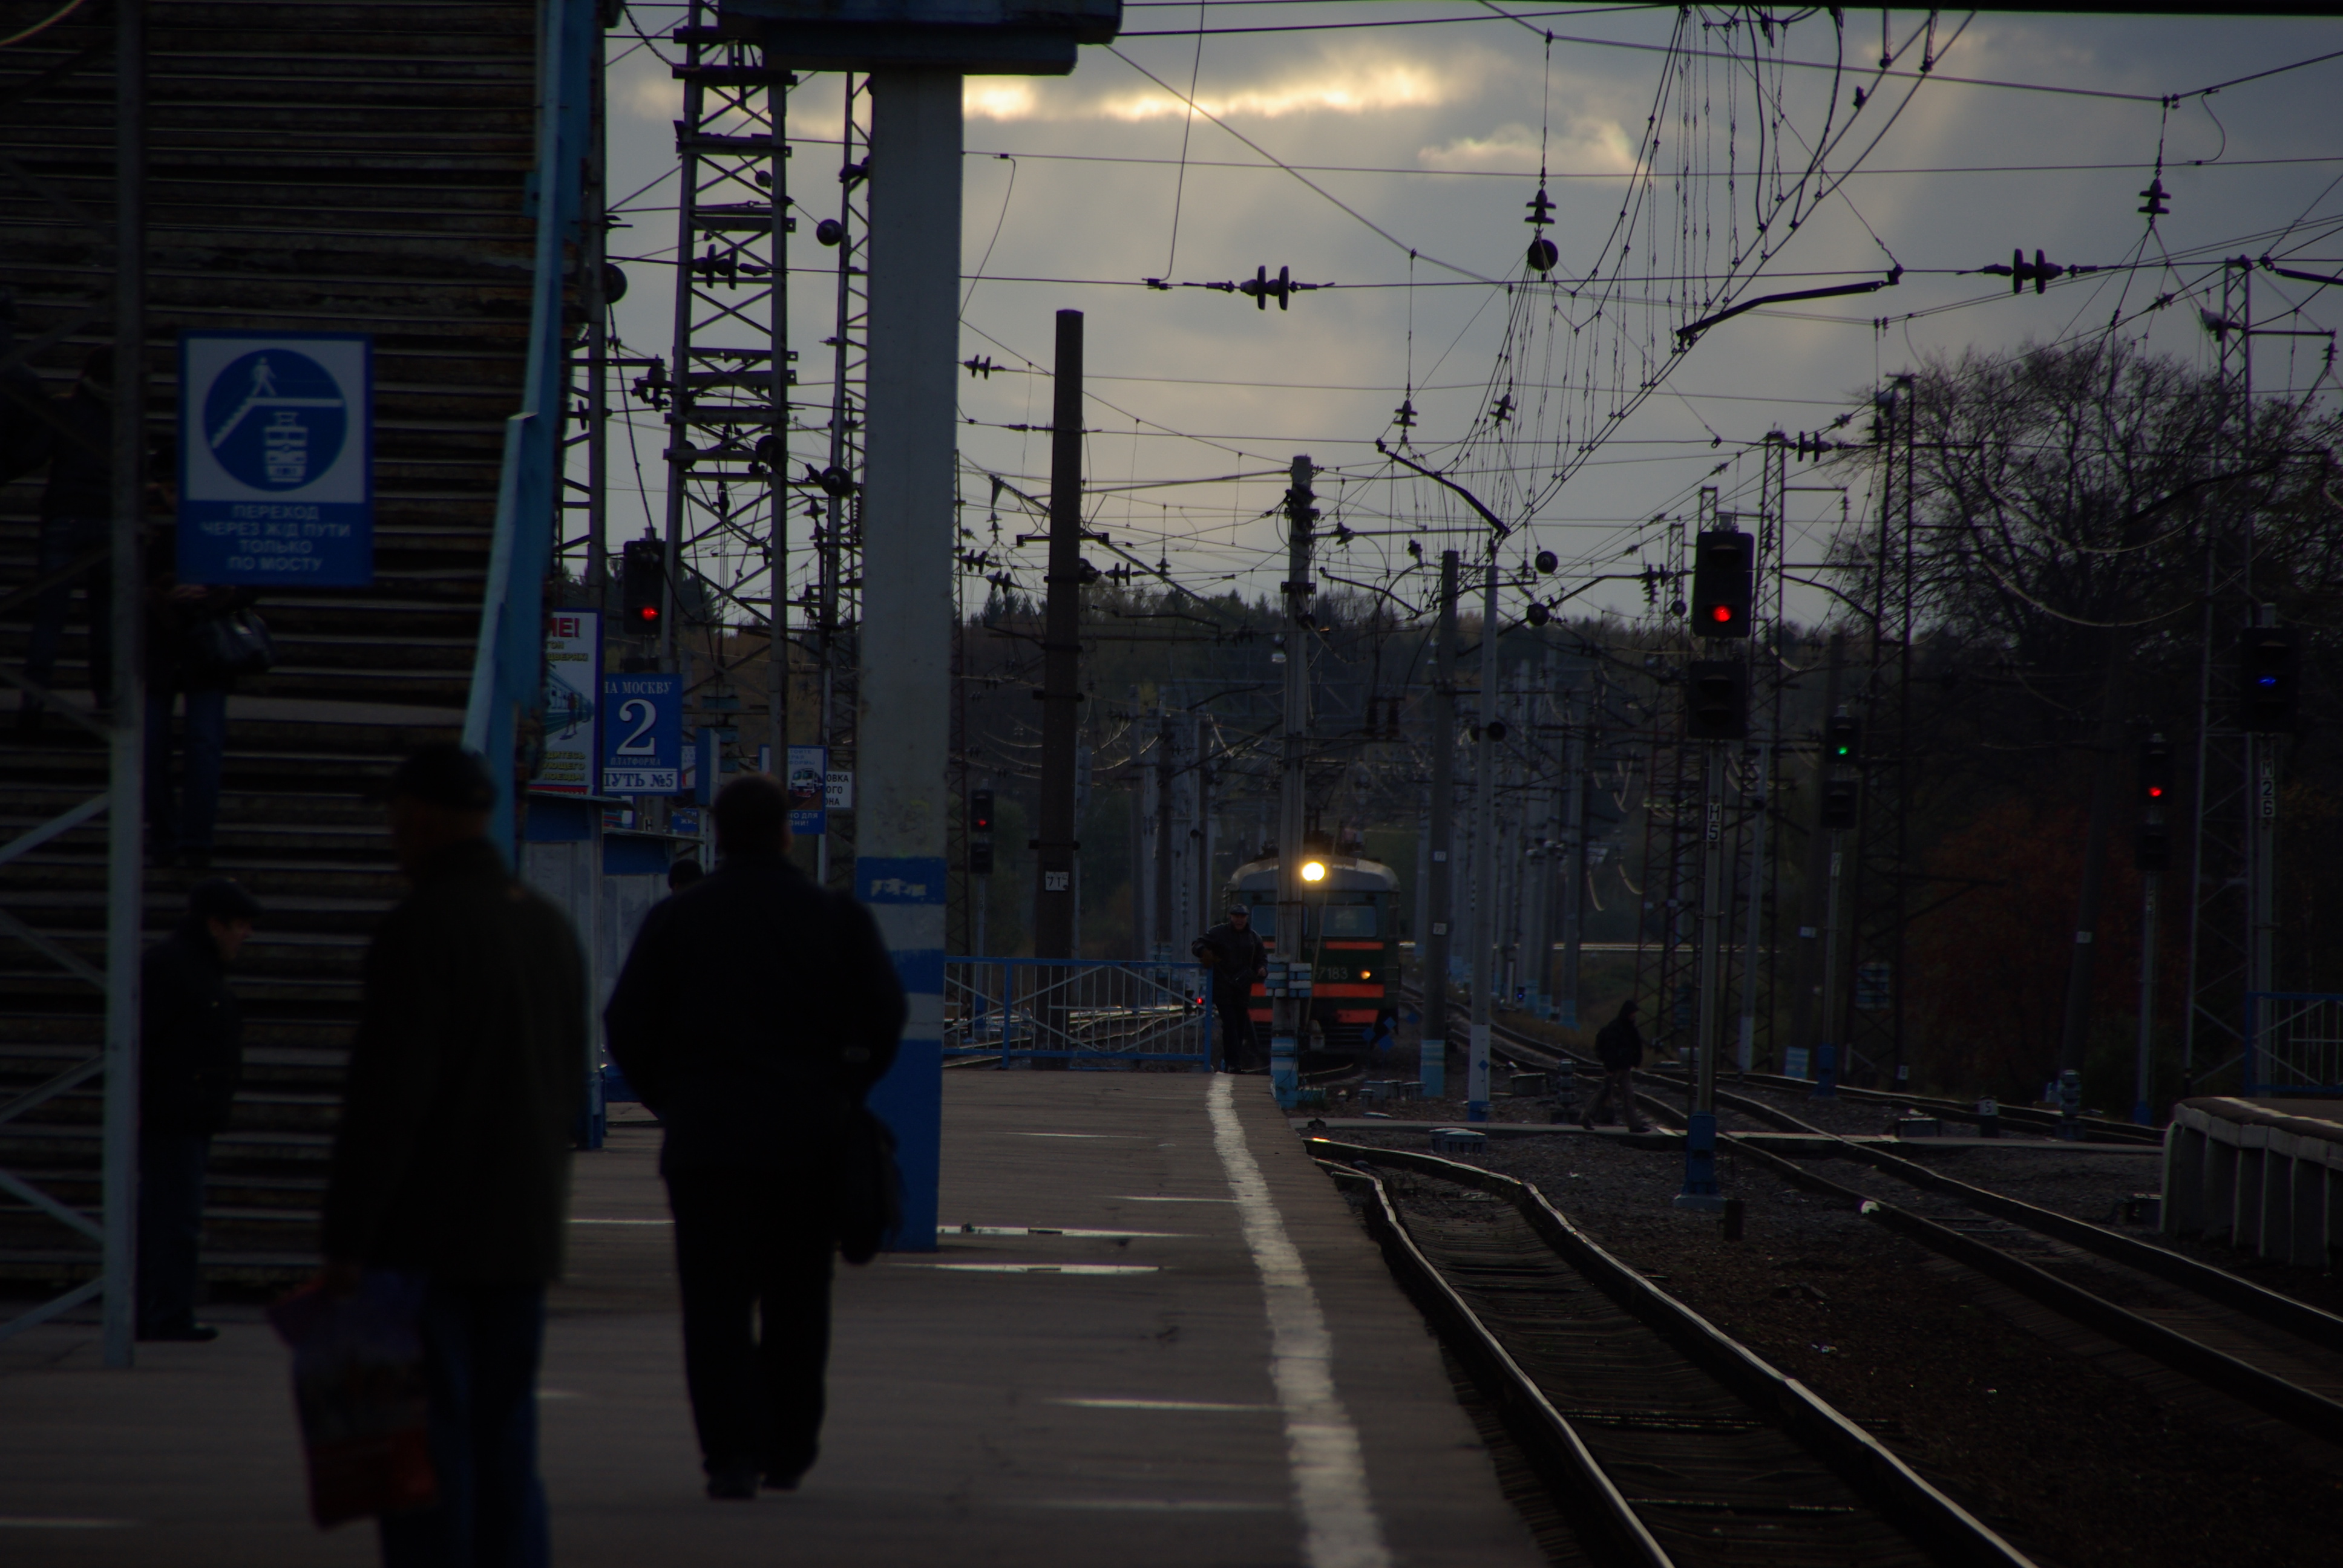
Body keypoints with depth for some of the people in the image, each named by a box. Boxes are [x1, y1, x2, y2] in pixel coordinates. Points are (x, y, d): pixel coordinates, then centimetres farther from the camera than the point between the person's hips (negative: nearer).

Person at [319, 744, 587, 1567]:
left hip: (426, 1237, -7)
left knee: (421, 1454, -4)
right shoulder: (550, 928, 11)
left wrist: (344, 1244, -17)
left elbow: (385, 1097, -19)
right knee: (502, 1446, 11)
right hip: (525, 1238, 7)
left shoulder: (420, 929, -14)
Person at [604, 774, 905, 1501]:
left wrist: (671, 1101, 11)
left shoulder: (675, 919, 1)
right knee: (796, 1303, 13)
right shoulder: (839, 918, 2)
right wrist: (844, 1093, 11)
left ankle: (732, 1450, -15)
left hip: (706, 1139, -1)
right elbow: (884, 1013, -1)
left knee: (716, 1305, -2)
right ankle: (788, 1449, 19)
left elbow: (628, 1025, -1)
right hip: (808, 1141, 1)